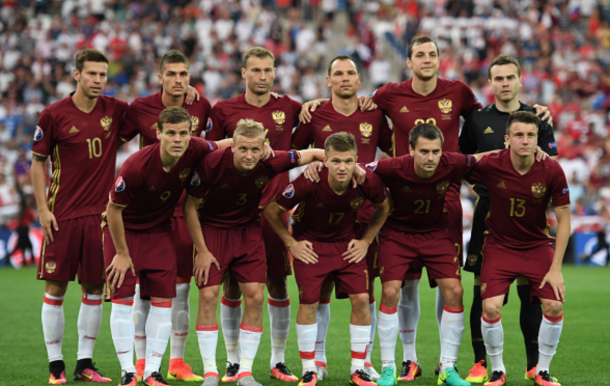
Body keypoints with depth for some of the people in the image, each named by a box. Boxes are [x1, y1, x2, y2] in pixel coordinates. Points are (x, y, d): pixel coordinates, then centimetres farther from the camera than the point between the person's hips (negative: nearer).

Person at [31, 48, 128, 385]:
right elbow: (38, 162, 2)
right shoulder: (53, 115, -4)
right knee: (55, 288, -2)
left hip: (101, 214, 3)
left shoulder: (116, 110, 3)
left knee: (94, 288, 6)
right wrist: (43, 209, -4)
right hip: (63, 215, -3)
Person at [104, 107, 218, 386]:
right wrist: (122, 254, -13)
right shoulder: (136, 166, -32)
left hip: (160, 230, 4)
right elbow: (114, 209, -20)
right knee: (123, 299, -8)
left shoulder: (196, 151, -19)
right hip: (124, 229, -4)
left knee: (163, 300, -2)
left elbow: (225, 147, 6)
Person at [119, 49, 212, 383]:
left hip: (186, 207, 2)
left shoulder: (201, 107, 1)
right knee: (144, 285, -1)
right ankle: (141, 362, 7)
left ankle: (177, 362, 13)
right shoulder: (140, 108, -5)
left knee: (181, 286, 5)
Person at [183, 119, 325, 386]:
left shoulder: (271, 163, -21)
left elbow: (314, 154, -4)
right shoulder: (212, 164, -26)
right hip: (212, 230, -2)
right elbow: (190, 206, -13)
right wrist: (202, 250, -13)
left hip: (248, 230, 2)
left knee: (255, 296, -6)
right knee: (208, 296, -10)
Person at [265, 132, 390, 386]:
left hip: (347, 243, 2)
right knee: (308, 303, -8)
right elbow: (272, 210, -14)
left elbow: (383, 208, 3)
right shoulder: (308, 183, -30)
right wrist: (291, 243, -10)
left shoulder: (368, 182, -22)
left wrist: (366, 240, -3)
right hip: (310, 243, -2)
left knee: (361, 299, -7)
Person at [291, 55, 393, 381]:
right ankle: (318, 359, 12)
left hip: (365, 212, 1)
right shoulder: (315, 115, 4)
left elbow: (395, 152, 18)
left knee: (365, 288, 2)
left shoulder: (374, 116, 8)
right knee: (320, 286, 0)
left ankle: (364, 360, 11)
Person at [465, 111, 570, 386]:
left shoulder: (552, 171, -14)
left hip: (538, 246, 1)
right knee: (491, 307, -17)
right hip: (500, 246, -1)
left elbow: (563, 220, -8)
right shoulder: (490, 166, -17)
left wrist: (555, 268, -11)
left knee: (554, 305, -13)